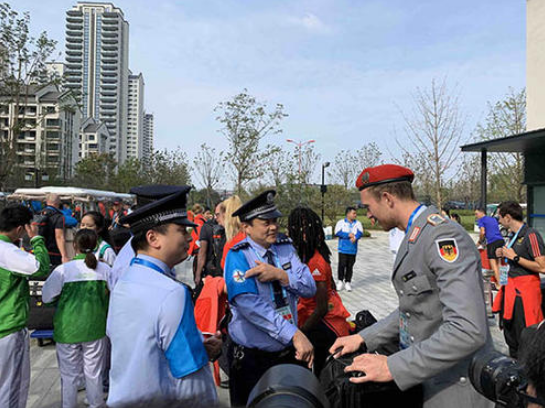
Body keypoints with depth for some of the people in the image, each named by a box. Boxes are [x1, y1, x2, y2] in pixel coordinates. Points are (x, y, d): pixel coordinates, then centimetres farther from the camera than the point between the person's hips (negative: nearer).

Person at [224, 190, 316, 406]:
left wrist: (279, 274, -23)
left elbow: (310, 288, -5)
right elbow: (250, 305, -27)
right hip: (252, 358, -4)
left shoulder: (285, 247, 1)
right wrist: (295, 334, -32)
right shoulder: (238, 256, -15)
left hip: (289, 351, 4)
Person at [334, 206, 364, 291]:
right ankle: (340, 281, 10)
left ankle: (347, 282, 16)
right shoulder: (341, 222, 3)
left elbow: (360, 233, -5)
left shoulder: (358, 223, 10)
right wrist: (349, 235, -15)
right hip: (343, 249, -2)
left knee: (350, 266, 5)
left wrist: (355, 237, -25)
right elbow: (337, 233, -10)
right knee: (342, 265, -5)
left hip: (353, 249, 2)